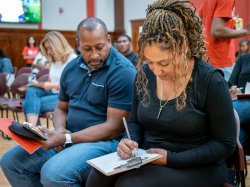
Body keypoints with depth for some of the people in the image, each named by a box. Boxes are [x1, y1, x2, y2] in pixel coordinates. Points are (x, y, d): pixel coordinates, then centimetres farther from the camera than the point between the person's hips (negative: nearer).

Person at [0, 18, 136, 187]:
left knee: (53, 173, -31)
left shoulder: (123, 71, -15)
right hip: (67, 137, 7)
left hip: (104, 141, -7)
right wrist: (60, 130, -5)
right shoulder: (71, 68, 9)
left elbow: (114, 127, -18)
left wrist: (67, 139, -22)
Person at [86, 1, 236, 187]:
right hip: (147, 159, 4)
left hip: (196, 168, -4)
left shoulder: (210, 80, -16)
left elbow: (225, 144, -12)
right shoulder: (144, 73, -1)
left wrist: (171, 159, -19)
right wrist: (130, 141, -12)